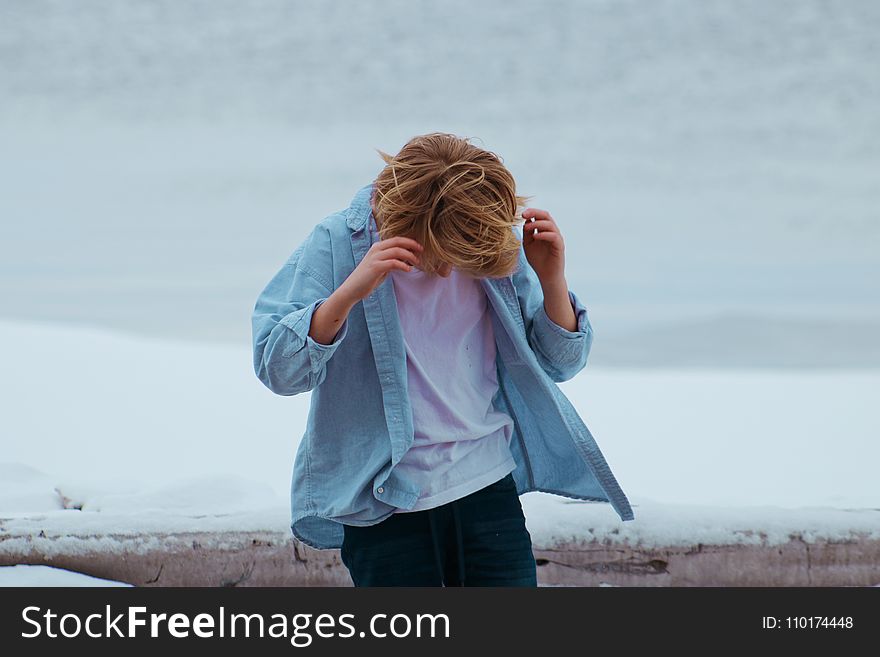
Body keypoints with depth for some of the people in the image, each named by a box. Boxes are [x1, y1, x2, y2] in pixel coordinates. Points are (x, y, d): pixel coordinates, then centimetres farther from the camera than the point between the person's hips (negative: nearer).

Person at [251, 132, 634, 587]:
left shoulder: (498, 243, -1)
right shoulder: (339, 243, -10)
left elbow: (558, 363, 7)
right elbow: (277, 369, -17)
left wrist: (552, 281, -11)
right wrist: (349, 293, -30)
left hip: (488, 488, 3)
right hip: (384, 504, -2)